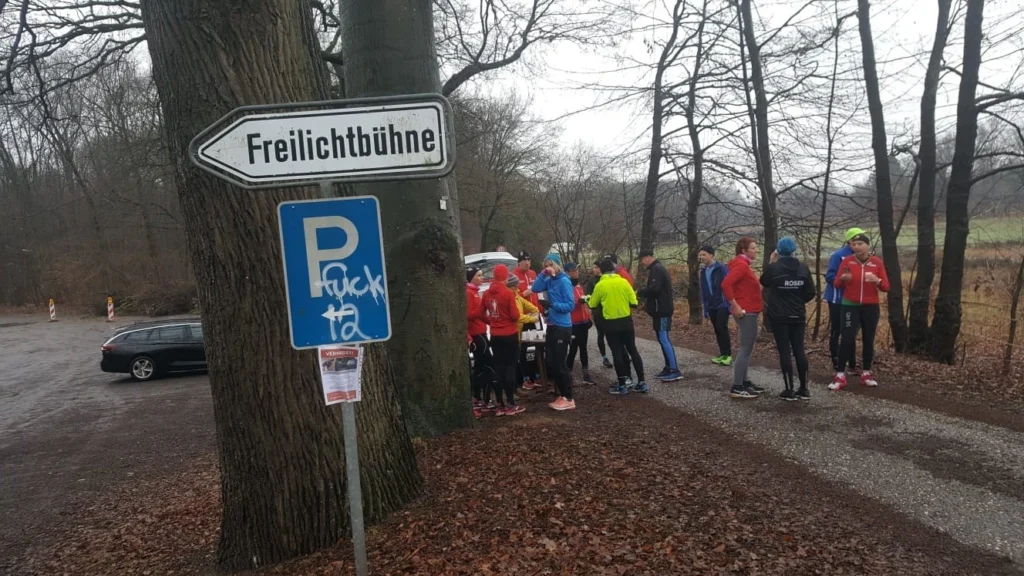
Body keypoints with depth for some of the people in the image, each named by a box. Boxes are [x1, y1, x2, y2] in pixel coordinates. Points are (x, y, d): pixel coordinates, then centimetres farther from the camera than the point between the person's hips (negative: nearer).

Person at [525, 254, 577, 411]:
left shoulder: (564, 281, -13)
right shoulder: (550, 281, 9)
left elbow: (571, 305, -17)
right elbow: (535, 288, 1)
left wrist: (553, 305, -26)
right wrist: (543, 274, -5)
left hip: (562, 327, -8)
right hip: (552, 326, 8)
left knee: (560, 364, -4)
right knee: (551, 363, 12)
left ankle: (569, 399, 6)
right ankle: (562, 395, 23)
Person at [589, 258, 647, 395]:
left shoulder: (600, 285, -6)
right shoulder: (624, 281, -2)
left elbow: (593, 305, 5)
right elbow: (634, 303, -1)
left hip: (611, 324, -2)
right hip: (626, 321, 2)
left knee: (617, 353, 4)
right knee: (632, 350, 12)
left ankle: (622, 385, 8)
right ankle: (641, 382, 13)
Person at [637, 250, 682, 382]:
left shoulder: (657, 269, -14)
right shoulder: (657, 268, 19)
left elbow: (654, 288, -26)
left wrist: (639, 293, -14)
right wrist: (643, 293, 11)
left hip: (661, 309, -11)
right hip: (661, 309, 11)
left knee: (663, 338, -12)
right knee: (662, 338, 13)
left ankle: (675, 371, -14)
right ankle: (668, 367, 18)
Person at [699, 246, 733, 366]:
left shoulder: (722, 268, -9)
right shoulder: (703, 271, 11)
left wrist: (730, 304, -17)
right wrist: (705, 308, 14)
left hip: (722, 304, -6)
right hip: (711, 306, 7)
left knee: (722, 328, -12)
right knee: (717, 330, 8)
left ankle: (728, 355, -4)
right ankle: (722, 354, 14)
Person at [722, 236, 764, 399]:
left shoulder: (743, 264, 16)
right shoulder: (741, 265, -15)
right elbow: (726, 284, -26)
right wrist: (735, 306, -24)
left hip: (749, 311, 10)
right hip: (746, 312, -10)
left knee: (746, 348, 14)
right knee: (746, 349, -8)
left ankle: (744, 383, 21)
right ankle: (737, 388, -6)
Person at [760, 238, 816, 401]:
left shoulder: (773, 267, -9)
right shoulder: (803, 268, 0)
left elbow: (764, 282, 11)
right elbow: (810, 293, 3)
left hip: (778, 316, -3)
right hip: (798, 316, 3)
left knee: (784, 351, 0)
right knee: (799, 350, 10)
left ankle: (789, 390, 1)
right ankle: (804, 389, 14)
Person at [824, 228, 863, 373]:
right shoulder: (838, 255, -13)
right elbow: (830, 276, -17)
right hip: (837, 300, -7)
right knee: (836, 332, 2)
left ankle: (852, 365, 18)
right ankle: (836, 364, 9)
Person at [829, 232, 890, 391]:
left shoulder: (877, 262, -1)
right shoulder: (847, 261, -3)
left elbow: (886, 287, -1)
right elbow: (837, 284, -1)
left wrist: (877, 280, -21)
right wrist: (843, 278, -23)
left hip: (870, 307, 2)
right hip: (850, 306, -1)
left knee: (868, 340, 8)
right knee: (846, 339, -9)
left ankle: (866, 373, 22)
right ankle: (840, 375, -6)